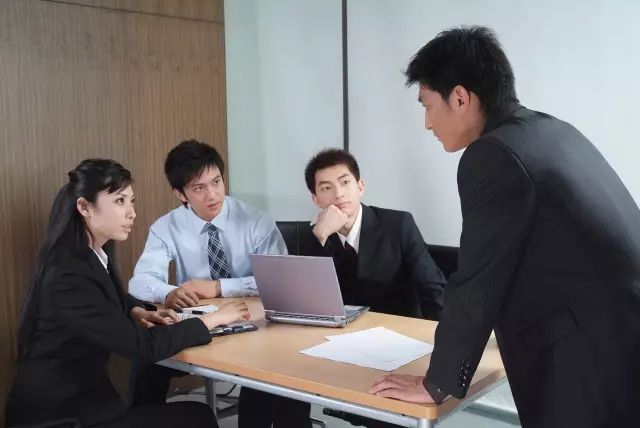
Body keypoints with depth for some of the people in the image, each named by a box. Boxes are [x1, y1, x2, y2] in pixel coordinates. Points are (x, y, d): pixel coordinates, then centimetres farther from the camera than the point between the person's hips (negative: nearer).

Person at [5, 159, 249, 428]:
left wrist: (138, 313, 1)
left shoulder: (95, 254, 1)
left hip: (80, 393, 8)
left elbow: (114, 297, 23)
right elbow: (144, 346, -28)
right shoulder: (67, 276, -27)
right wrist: (212, 319, -17)